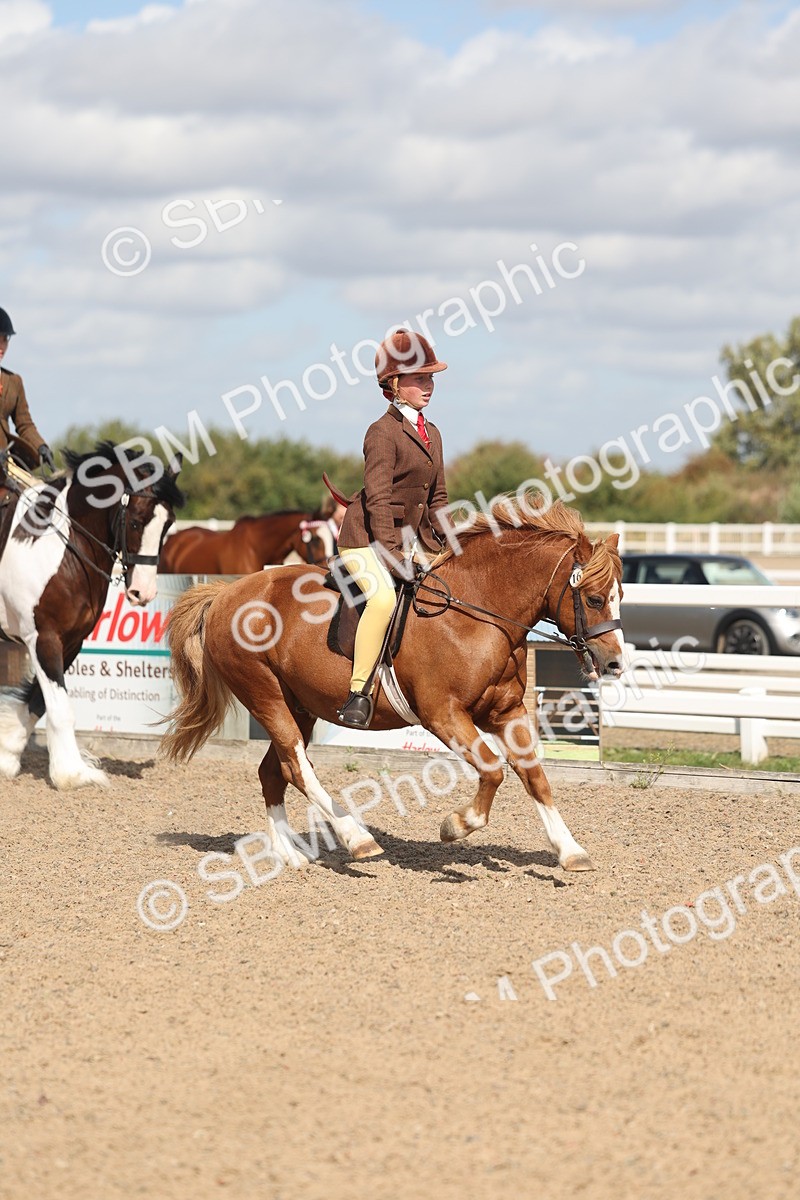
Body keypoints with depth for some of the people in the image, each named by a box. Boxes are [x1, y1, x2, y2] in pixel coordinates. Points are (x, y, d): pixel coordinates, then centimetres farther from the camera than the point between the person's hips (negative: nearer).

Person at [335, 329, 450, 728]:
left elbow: (437, 497, 18)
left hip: (411, 537, 9)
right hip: (367, 537, -9)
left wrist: (447, 546, 10)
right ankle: (359, 693, -28)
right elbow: (378, 499, -18)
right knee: (383, 597, -32)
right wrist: (392, 554, -23)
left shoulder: (432, 434, 13)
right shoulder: (383, 432, -12)